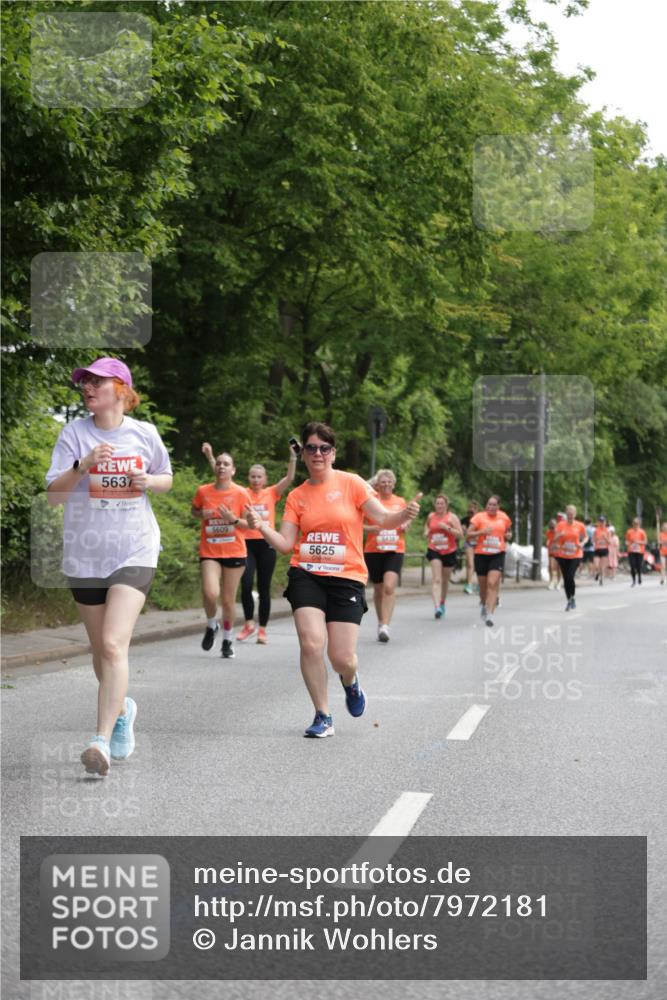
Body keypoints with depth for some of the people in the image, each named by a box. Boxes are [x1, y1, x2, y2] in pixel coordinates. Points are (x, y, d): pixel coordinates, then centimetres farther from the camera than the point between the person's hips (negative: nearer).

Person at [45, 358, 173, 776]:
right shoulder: (75, 433, -1)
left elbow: (167, 478, 17)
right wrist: (83, 466, -23)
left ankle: (102, 741, -19)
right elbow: (53, 495, -6)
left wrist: (149, 481, -5)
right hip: (85, 555, 2)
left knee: (114, 646, -17)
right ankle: (122, 708, 42)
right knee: (100, 649, 14)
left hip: (134, 551, -2)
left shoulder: (144, 433, 0)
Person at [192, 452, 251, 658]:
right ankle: (211, 626, 12)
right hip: (209, 552, 0)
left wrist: (233, 519, -19)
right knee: (210, 594, -20)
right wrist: (201, 515, -4)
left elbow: (248, 524, 0)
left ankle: (227, 640, 26)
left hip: (234, 552, 0)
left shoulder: (241, 493, -4)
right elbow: (194, 511, 18)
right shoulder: (203, 491, 1)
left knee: (228, 599, 6)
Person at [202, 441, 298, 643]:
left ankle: (262, 629, 11)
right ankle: (249, 623, 6)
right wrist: (211, 458, -8)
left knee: (264, 588, 4)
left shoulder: (271, 493, 7)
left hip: (266, 544, 0)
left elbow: (289, 478, -1)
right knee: (246, 585, -13)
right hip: (247, 543, 0)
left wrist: (293, 456, -12)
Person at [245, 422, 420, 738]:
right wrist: (261, 526, -15)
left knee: (342, 658, -7)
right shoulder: (297, 496, 8)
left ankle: (350, 681, 33)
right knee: (311, 644, -18)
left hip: (346, 578, -2)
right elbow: (285, 543, 3)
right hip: (306, 575, 2)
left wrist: (403, 515, -26)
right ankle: (323, 717, -1)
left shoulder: (351, 483, 0)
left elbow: (384, 519, -5)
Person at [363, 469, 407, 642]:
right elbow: (361, 525, 4)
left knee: (389, 587, -17)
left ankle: (385, 626, -19)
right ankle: (381, 623, 28)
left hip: (395, 550, 0)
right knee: (378, 589, 10)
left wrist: (405, 525, -3)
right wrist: (371, 528, -16)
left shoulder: (400, 502, 7)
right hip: (373, 550, 0)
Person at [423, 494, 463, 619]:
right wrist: (426, 533, 1)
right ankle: (437, 607, -27)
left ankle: (443, 603, 39)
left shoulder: (452, 517, -4)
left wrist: (447, 528, -22)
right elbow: (427, 528, 24)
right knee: (436, 579, -16)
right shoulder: (431, 516, 5)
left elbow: (460, 534, -10)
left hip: (449, 552, 0)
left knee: (445, 580, 15)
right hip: (434, 551, 0)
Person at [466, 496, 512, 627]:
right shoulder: (479, 517, -4)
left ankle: (489, 614, -19)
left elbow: (508, 531, 24)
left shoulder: (504, 517, 5)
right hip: (481, 555, 0)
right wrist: (482, 532, -21)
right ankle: (483, 603, 44)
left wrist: (508, 535, 1)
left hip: (498, 555, 0)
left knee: (493, 583, -16)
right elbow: (468, 534, -6)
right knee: (483, 585, 11)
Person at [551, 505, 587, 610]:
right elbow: (555, 539, -3)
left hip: (576, 555, -2)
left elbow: (585, 536, 15)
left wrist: (582, 543, -6)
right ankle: (569, 600, 18)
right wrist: (559, 535, -25)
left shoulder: (580, 526, -1)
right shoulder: (561, 524, -1)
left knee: (570, 577, -16)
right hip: (562, 556, 2)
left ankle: (572, 599, 4)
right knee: (566, 578, 5)